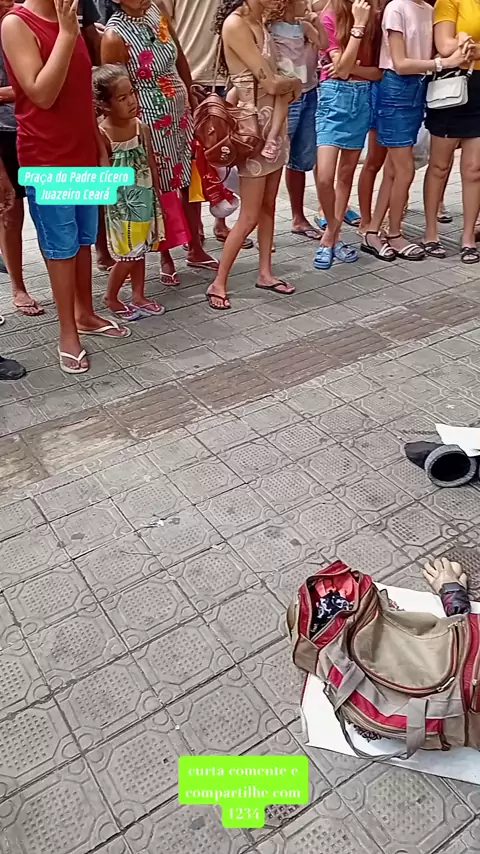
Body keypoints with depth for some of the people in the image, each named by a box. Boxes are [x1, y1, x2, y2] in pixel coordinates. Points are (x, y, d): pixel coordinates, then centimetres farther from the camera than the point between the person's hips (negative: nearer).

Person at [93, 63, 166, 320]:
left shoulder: (142, 127, 1)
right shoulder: (102, 135, -17)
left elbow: (151, 164, 8)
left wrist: (157, 195, 10)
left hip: (145, 199, 6)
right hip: (121, 203, -6)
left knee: (139, 251, 14)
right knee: (128, 255, 0)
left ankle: (138, 297, 27)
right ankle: (111, 298, 20)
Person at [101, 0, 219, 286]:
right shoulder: (115, 36, -19)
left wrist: (191, 100, 14)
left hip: (181, 113, 7)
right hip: (152, 124, -7)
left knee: (192, 182, 13)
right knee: (162, 191, 5)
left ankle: (196, 249, 29)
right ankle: (166, 258, 23)